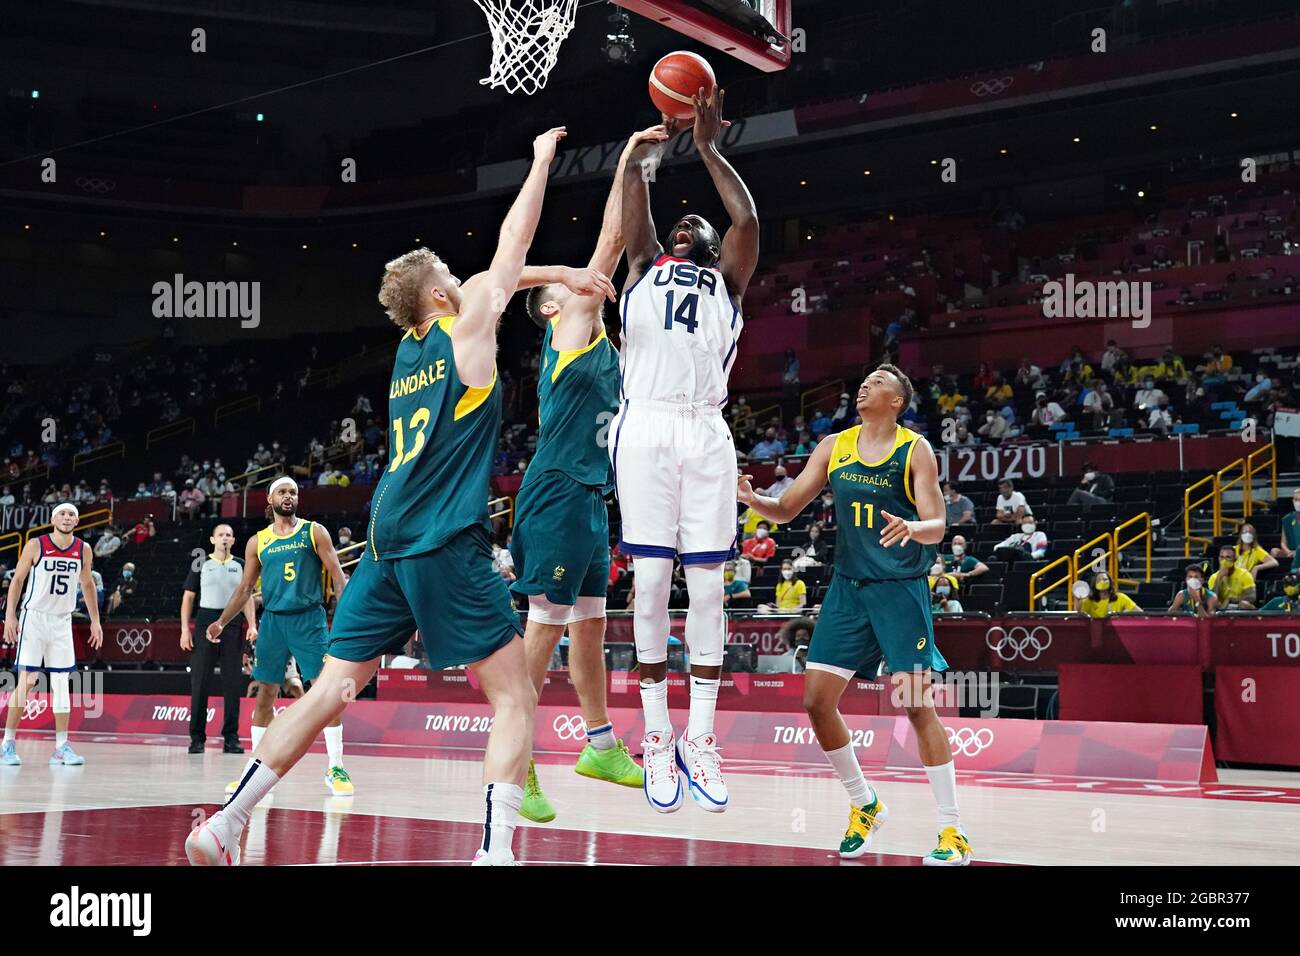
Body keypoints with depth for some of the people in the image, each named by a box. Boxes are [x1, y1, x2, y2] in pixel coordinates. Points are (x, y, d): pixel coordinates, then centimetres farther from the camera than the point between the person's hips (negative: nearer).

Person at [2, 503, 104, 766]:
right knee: (26, 681, -6)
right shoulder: (35, 546, -7)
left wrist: (95, 620, 11)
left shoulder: (84, 551, 2)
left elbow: (87, 584, 14)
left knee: (61, 683, 2)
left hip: (62, 621, 3)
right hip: (34, 617, -3)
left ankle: (61, 747, 6)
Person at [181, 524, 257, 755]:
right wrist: (185, 629, -2)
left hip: (232, 628, 1)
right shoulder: (201, 565, 7)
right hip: (205, 627, -1)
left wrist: (252, 625, -2)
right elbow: (188, 597, 6)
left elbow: (247, 597, 12)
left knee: (233, 683, 1)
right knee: (199, 683, -1)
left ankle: (231, 738, 7)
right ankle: (197, 737, 5)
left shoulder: (240, 566, 12)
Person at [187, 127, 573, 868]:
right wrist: (542, 160, 18)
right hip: (448, 544, -7)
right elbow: (511, 250, 9)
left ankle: (224, 826, 9)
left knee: (332, 689, 10)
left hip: (388, 545, 7)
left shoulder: (410, 349, 18)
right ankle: (496, 852, -14)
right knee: (515, 696, -1)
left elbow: (496, 275, 32)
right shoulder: (463, 333, 0)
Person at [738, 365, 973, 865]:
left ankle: (951, 830, 2)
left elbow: (937, 526, -10)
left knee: (918, 706, -8)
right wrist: (751, 499, -13)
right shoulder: (834, 447, 7)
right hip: (848, 586, 5)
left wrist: (912, 528, -33)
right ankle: (864, 805, 20)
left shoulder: (915, 449, -5)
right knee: (816, 700, 0)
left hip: (901, 589, -5)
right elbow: (785, 509, 8)